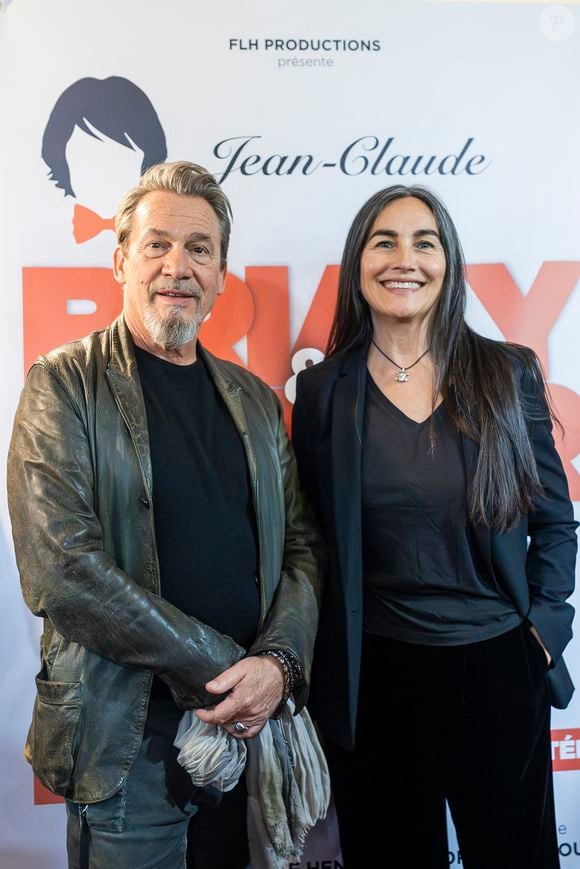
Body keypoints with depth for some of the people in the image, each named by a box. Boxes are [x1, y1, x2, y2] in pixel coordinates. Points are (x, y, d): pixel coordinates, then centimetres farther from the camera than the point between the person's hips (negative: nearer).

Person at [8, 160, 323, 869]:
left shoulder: (254, 399, 7)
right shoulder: (64, 384, -8)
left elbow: (300, 544, 6)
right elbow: (61, 570, -18)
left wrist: (279, 662, -12)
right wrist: (221, 668, -16)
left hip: (250, 725, 5)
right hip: (123, 743, -4)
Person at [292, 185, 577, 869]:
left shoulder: (509, 373, -2)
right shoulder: (324, 389, -3)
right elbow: (309, 537, 2)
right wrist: (312, 665, -1)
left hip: (497, 668, 1)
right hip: (373, 676, 0)